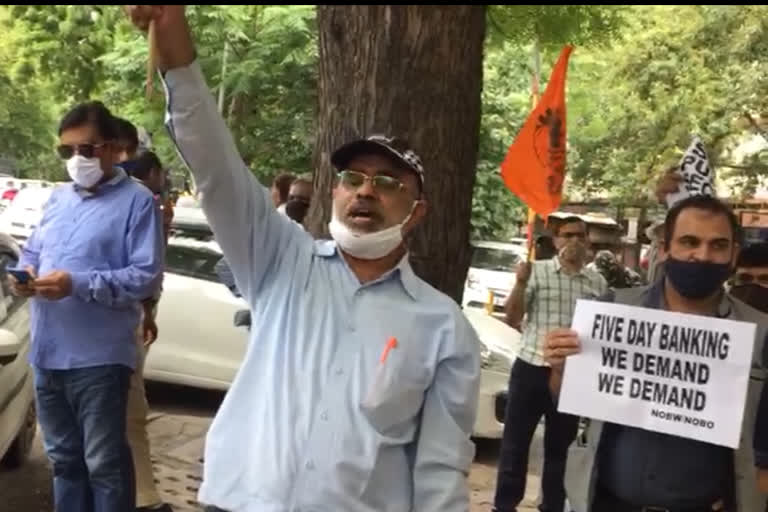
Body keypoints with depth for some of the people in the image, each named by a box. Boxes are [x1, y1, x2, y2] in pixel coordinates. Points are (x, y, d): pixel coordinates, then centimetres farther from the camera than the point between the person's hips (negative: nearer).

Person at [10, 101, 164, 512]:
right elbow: (32, 252, 22)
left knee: (104, 462, 2)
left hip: (98, 356, -7)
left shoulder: (137, 201, -7)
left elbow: (146, 276, -14)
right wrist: (23, 274, -2)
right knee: (63, 457, 19)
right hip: (47, 352, 7)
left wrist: (78, 285, -23)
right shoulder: (58, 197, 15)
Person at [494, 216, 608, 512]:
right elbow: (512, 319, -5)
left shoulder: (597, 282, 6)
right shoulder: (537, 271, -2)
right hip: (531, 368, -2)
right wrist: (520, 283, -19)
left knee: (560, 446, 12)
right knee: (515, 440, 5)